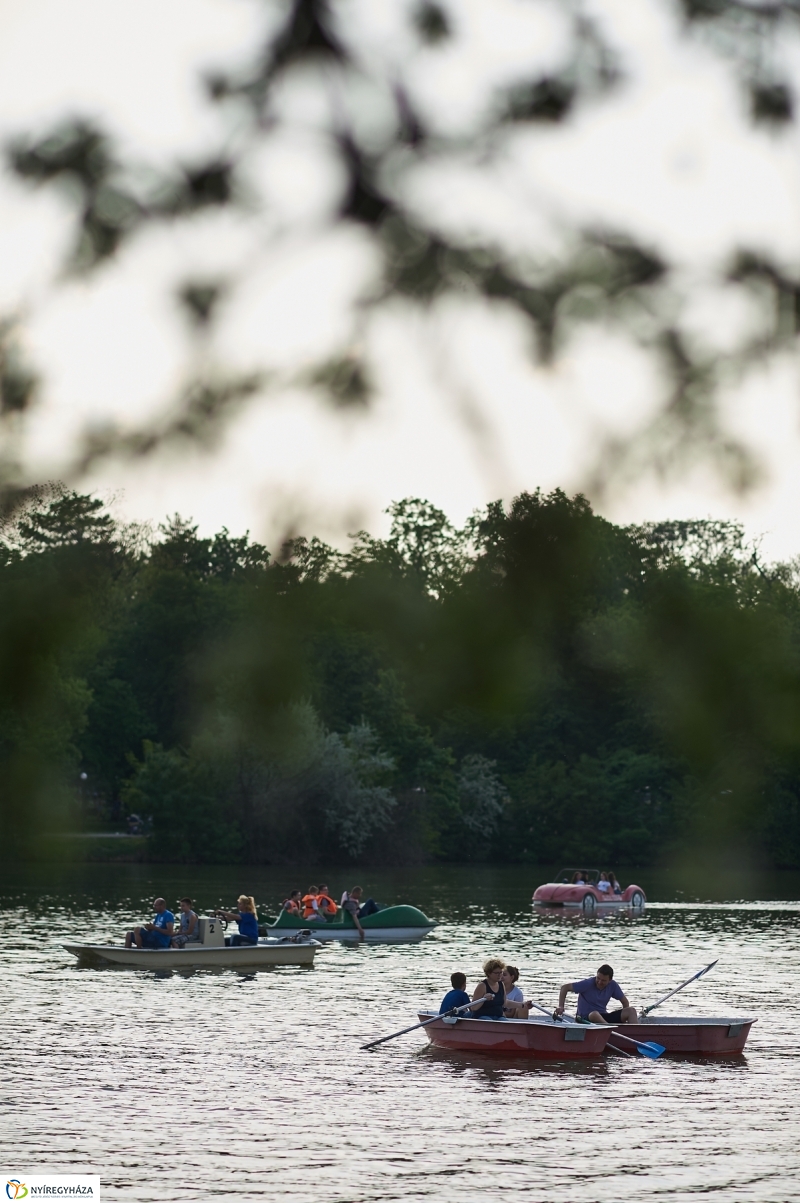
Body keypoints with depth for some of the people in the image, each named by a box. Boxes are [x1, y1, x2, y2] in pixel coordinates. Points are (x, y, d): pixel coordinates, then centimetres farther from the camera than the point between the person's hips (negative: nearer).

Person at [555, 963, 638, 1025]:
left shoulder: (613, 986, 1)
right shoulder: (588, 984, -11)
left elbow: (624, 1002, 12)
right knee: (594, 1014, -42)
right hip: (586, 1018, -5)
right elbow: (565, 987, -10)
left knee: (631, 1010, -11)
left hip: (604, 1018, 5)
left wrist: (624, 1016, -5)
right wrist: (561, 1006, -21)